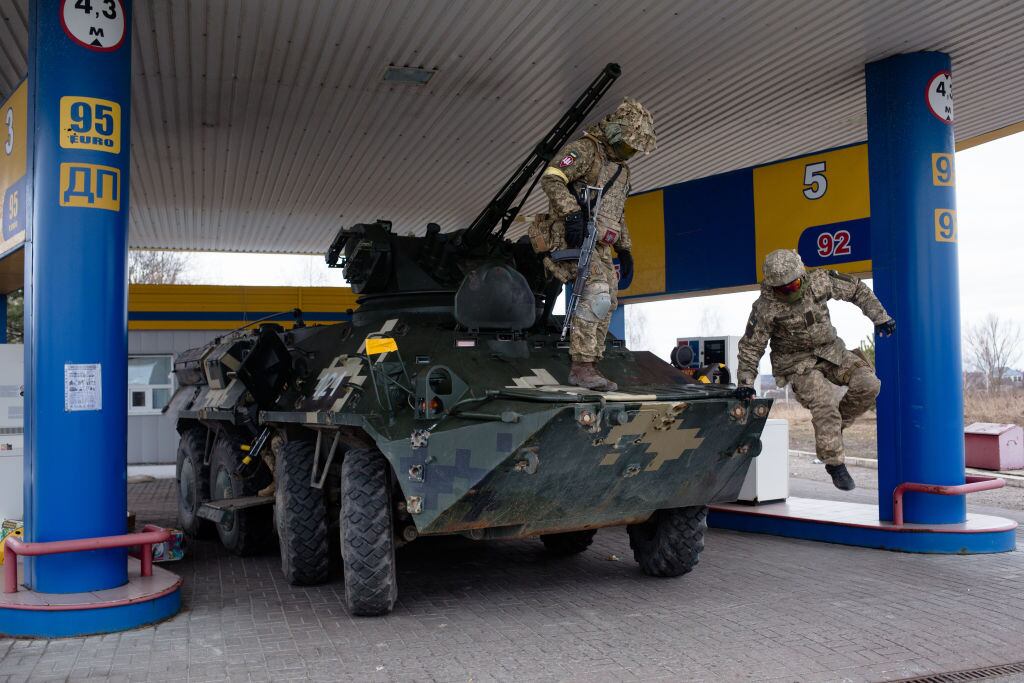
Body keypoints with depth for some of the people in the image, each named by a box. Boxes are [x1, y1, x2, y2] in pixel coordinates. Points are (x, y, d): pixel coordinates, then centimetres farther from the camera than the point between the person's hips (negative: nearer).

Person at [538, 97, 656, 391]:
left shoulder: (621, 168, 23)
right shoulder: (585, 149, -5)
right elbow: (551, 178, -19)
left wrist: (625, 251, 23)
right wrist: (571, 213, -30)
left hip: (600, 245, 9)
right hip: (573, 238, -9)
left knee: (607, 305, 4)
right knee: (597, 293, -24)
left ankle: (590, 367, 10)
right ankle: (581, 366, -21)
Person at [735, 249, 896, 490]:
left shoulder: (819, 281, -11)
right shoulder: (766, 307, -19)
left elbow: (857, 290, 5)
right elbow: (750, 346, -10)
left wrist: (880, 318, 4)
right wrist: (745, 383, -14)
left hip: (830, 351, 4)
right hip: (797, 362, -4)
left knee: (868, 384, -15)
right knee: (824, 405, -23)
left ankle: (836, 426, 7)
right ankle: (834, 464, -8)